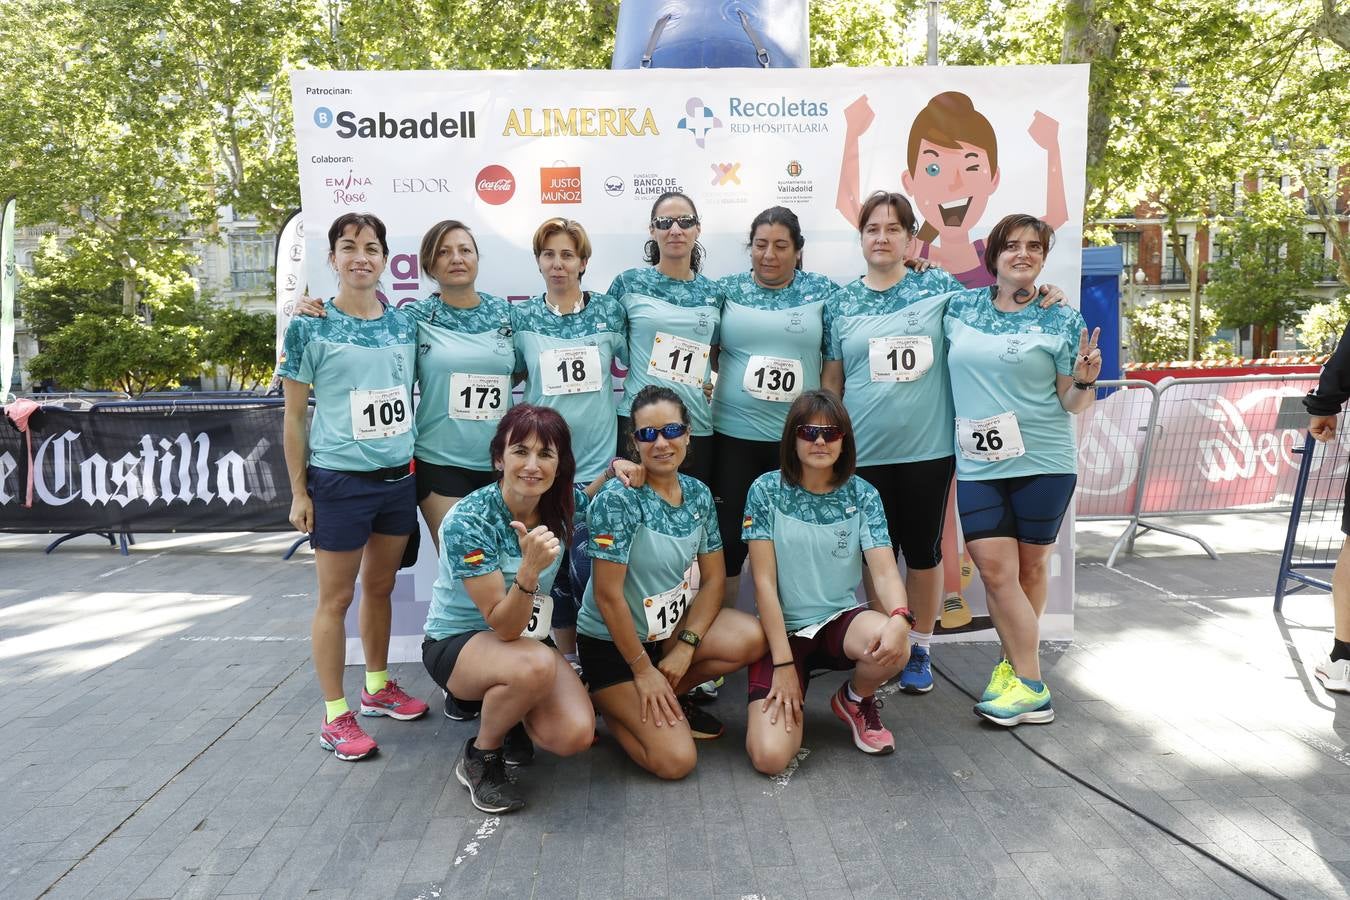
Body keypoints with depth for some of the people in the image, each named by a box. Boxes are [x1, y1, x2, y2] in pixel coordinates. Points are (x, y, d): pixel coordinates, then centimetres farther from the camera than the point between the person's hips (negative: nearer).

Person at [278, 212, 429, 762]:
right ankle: (335, 716, 14)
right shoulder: (310, 328, -6)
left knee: (380, 586, 16)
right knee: (335, 597, 4)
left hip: (399, 478, 5)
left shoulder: (403, 325, 6)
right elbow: (294, 415, -4)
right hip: (340, 481, -4)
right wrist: (299, 492, -6)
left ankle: (378, 687, 33)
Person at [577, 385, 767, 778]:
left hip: (670, 624, 6)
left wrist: (686, 646, -12)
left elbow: (714, 577, 0)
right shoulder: (618, 500, -22)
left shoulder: (698, 494, -2)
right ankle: (610, 702, 12)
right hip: (613, 641, -6)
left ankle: (667, 696, 4)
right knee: (676, 760, -16)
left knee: (752, 638, -21)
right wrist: (643, 669, -16)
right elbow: (608, 595, -21)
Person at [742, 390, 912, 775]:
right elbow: (764, 582, -9)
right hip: (782, 629, -2)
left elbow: (885, 571, -11)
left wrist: (899, 618, -34)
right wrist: (784, 663, -15)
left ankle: (855, 700, 3)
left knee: (893, 646, -34)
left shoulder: (862, 495, -1)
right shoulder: (767, 491, -7)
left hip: (842, 620, 2)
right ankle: (789, 704, 16)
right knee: (769, 756, -21)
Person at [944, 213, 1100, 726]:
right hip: (978, 464, 2)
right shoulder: (960, 308, 7)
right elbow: (951, 368, 24)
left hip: (1043, 461, -2)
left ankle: (1018, 665, 19)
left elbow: (1071, 403, 1)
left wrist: (1085, 380, -19)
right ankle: (1031, 688, 7)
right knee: (995, 570, -4)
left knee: (1031, 566, 7)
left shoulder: (1062, 319, 1)